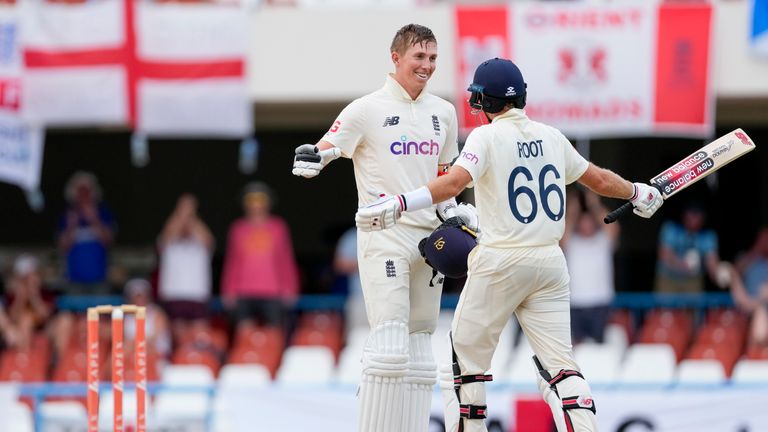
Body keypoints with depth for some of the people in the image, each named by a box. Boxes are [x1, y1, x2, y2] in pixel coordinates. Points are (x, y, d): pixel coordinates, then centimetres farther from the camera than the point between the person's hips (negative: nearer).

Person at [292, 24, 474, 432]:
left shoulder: (443, 112, 13)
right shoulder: (367, 109, -6)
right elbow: (325, 149, -13)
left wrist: (452, 209, 8)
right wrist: (312, 157, -35)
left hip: (428, 237, 6)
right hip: (383, 234, -6)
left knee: (419, 346, 8)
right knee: (390, 343, -15)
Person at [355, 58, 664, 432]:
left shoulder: (487, 137, -6)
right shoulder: (551, 137, 10)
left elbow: (455, 180, -24)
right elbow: (599, 179, 20)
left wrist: (398, 205, -31)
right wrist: (638, 193, 39)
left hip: (500, 261, -5)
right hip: (549, 262, 5)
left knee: (467, 353, 9)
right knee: (558, 362, 2)